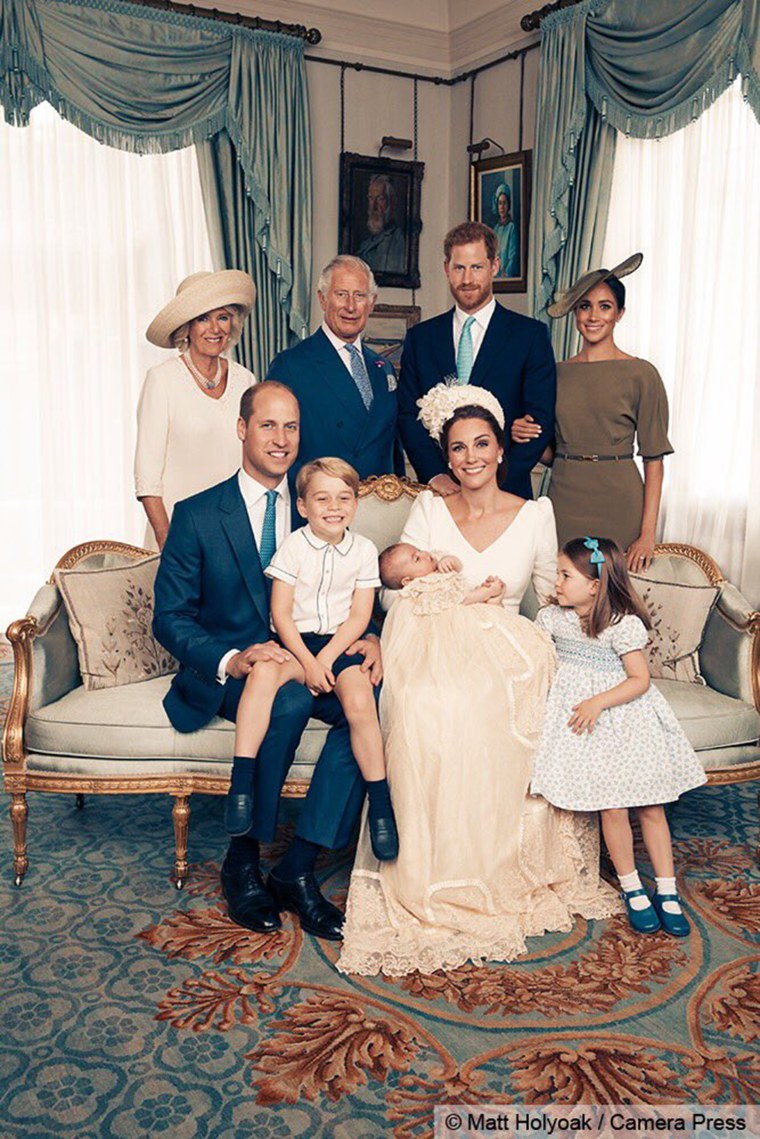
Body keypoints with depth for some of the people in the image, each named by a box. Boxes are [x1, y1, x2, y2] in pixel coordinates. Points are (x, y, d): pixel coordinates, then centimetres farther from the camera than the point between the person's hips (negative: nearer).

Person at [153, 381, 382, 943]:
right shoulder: (197, 515, 0)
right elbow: (170, 617, -4)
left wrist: (370, 639, -13)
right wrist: (230, 660, -23)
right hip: (229, 671, -3)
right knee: (288, 699, -36)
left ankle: (298, 869, -20)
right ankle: (243, 860, -17)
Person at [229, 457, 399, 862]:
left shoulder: (364, 550, 5)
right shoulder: (293, 546, 0)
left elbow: (359, 616, 1)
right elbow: (281, 613, -5)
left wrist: (326, 657, -12)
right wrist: (307, 662, -15)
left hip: (341, 644, 1)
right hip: (295, 641, -1)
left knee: (360, 702, -26)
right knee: (262, 671, -33)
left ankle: (381, 804, -11)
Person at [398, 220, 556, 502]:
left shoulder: (531, 335, 4)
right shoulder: (420, 338, 11)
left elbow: (541, 418, -2)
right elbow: (407, 415, 6)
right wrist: (434, 474, -10)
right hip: (437, 492, 2)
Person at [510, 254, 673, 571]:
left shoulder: (641, 374, -2)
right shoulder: (557, 373, 9)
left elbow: (654, 459, -5)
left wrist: (647, 534, -11)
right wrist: (524, 436, -6)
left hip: (617, 503, -3)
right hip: (563, 500, 3)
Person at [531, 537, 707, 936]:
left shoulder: (623, 625, -10)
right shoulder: (552, 617, 2)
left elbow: (640, 680, -12)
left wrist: (598, 703, -22)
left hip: (623, 713, -1)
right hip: (579, 713, 1)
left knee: (651, 806, 1)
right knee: (612, 807, -6)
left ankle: (666, 893, 15)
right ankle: (632, 890, 13)